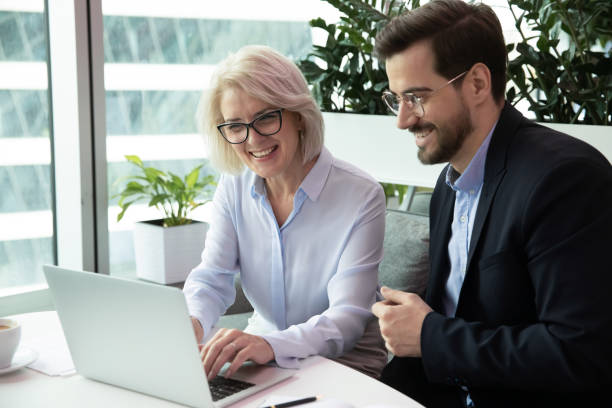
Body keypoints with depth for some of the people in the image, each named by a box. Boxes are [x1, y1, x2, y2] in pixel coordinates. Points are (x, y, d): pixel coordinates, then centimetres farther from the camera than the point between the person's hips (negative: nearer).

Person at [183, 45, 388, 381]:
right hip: (261, 356, 5)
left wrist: (272, 344, -42)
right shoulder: (233, 189, 2)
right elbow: (211, 279, -4)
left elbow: (348, 319, -22)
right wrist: (190, 322, -29)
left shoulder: (361, 197, -15)